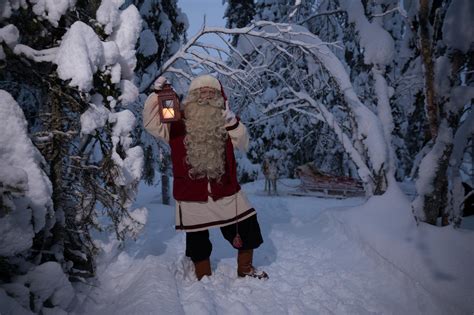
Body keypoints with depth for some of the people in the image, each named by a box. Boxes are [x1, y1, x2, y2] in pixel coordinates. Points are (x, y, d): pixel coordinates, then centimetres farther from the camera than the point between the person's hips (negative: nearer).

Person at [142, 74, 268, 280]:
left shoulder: (224, 122, 5)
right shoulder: (178, 122, -2)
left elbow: (243, 144, -2)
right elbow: (151, 123, -10)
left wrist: (233, 122, -18)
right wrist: (157, 95, -22)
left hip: (226, 191, 2)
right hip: (191, 195, -2)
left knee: (248, 228, 10)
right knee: (197, 242, 13)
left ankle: (245, 269, 36)